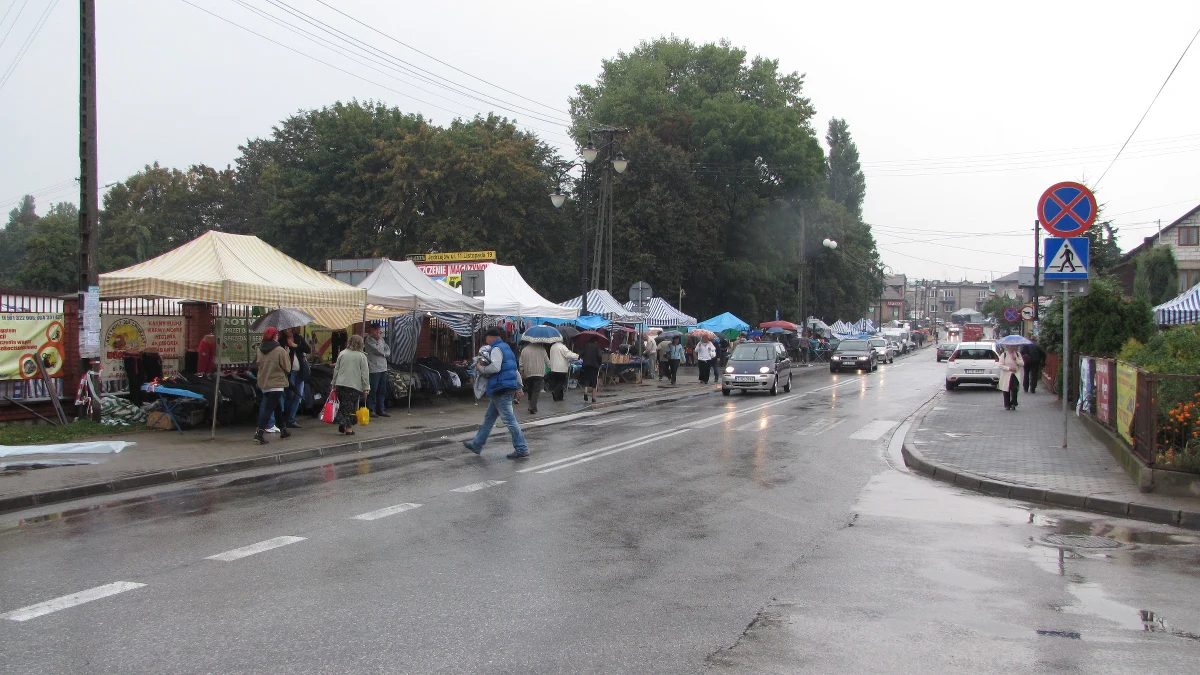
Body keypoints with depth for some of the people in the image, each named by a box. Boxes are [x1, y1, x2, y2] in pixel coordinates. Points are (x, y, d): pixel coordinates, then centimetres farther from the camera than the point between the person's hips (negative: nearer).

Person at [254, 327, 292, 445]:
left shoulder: (260, 350, 2)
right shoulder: (280, 351, -14)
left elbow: (258, 364, 12)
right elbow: (287, 368, -9)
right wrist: (287, 355, 4)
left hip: (263, 384, 7)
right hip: (276, 384, -7)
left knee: (278, 407, 21)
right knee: (269, 408, -7)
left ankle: (282, 430, 32)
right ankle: (259, 433, -17)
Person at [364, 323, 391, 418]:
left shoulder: (382, 339, 14)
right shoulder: (368, 340, -8)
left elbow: (388, 351, 13)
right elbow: (378, 350, -17)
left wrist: (383, 354, -6)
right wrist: (379, 340, -7)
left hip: (383, 368, 7)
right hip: (374, 369, -7)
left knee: (382, 391, 10)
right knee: (373, 390, -5)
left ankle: (381, 410, 16)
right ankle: (371, 410, 2)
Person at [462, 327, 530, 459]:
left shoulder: (496, 349, -12)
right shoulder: (506, 348, 19)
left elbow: (495, 367, -26)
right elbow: (515, 370, 23)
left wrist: (481, 368, -10)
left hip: (501, 388, -11)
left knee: (509, 419, -9)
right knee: (489, 417, 17)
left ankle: (521, 449, -8)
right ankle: (477, 445, 25)